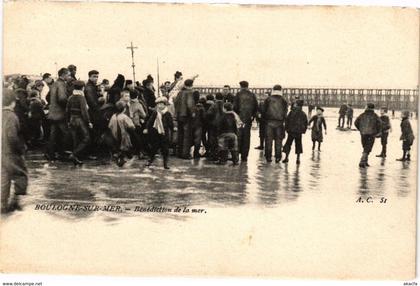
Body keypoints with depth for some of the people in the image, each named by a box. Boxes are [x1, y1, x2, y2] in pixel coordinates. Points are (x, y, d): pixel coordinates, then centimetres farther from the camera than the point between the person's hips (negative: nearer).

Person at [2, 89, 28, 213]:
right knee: (21, 175, 9)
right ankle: (15, 200, 4)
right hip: (12, 153, -7)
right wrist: (22, 148, -13)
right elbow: (12, 137, -25)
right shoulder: (11, 117, -19)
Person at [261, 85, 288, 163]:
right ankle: (277, 157, 5)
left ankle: (268, 157, 4)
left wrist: (265, 119, 14)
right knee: (278, 140, 5)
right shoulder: (283, 100, 2)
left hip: (269, 122, 0)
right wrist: (283, 120, 13)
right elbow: (285, 112, 2)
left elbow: (263, 111, 4)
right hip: (279, 122, 0)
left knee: (268, 140, 4)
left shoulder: (268, 99, 1)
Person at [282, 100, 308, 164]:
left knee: (288, 144, 6)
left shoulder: (292, 112, -7)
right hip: (299, 132, 3)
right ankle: (298, 158, 6)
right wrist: (304, 130, 14)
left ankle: (286, 157, 1)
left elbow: (287, 120, -8)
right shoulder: (303, 114, 4)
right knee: (298, 145, 9)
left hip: (291, 131, -3)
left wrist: (287, 128, 1)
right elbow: (306, 123, 8)